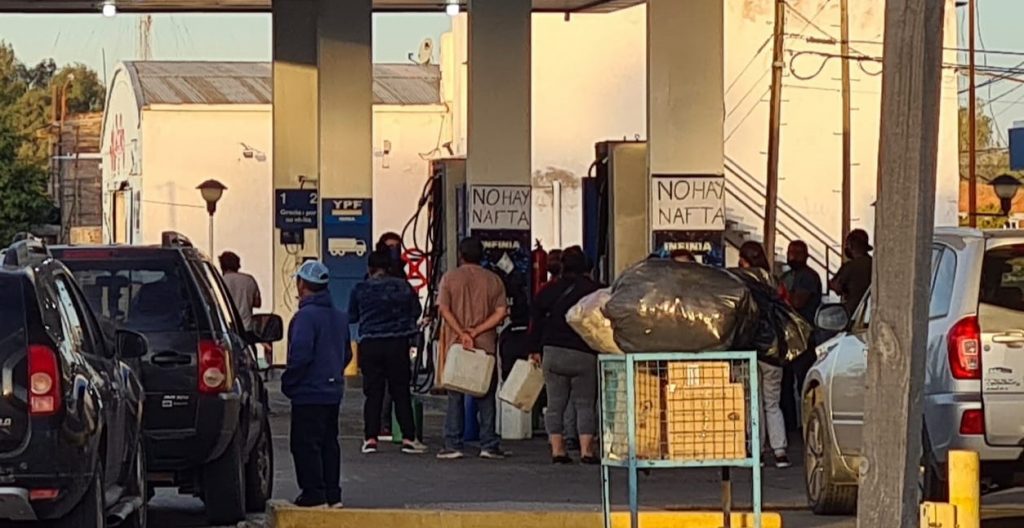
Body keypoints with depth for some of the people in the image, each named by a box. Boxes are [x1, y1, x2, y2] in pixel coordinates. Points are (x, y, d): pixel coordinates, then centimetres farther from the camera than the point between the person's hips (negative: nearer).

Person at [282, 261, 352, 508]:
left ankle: (314, 494, -5)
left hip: (309, 393, -9)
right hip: (333, 390, 9)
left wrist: (288, 382, -10)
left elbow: (300, 354, -22)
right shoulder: (339, 316, 12)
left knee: (306, 445, -4)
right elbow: (347, 354, 19)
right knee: (329, 443, 14)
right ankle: (332, 494, 15)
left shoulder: (306, 316, -16)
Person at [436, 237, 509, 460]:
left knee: (455, 397, 4)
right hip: (486, 345, 1)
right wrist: (476, 331, -8)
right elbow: (501, 313, -3)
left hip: (456, 344, -1)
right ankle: (489, 445, 4)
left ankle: (453, 445, 1)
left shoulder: (449, 278, 1)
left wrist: (462, 333, -13)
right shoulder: (494, 280, 5)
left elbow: (444, 309, -10)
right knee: (486, 397, 6)